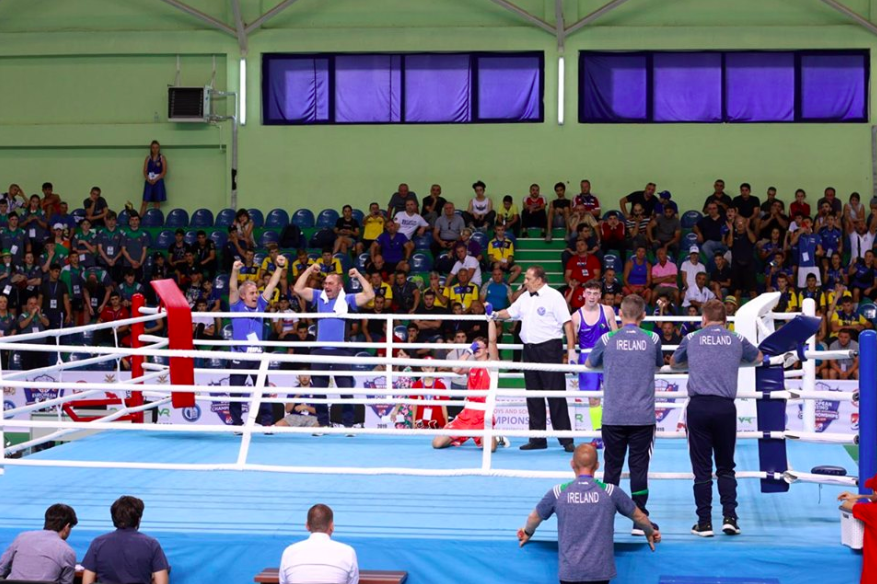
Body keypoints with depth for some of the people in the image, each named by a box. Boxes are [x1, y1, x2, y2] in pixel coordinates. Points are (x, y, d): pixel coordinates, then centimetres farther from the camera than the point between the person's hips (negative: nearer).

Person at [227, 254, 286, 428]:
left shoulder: (260, 305, 9)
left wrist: (280, 267, -6)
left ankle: (267, 422, 5)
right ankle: (237, 423, 11)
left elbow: (271, 285, 4)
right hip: (239, 357, -3)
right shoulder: (237, 307, 0)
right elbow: (232, 288, -15)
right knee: (236, 392, 2)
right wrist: (235, 271, -31)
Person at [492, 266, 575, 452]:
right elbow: (510, 312, 25)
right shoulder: (524, 298, 14)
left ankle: (566, 440, -4)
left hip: (549, 349, -7)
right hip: (530, 349, 7)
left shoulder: (554, 296, -7)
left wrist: (571, 350, -16)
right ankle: (538, 440, 16)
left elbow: (567, 323, -11)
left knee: (556, 394, -7)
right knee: (533, 396, 10)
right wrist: (495, 314, 4)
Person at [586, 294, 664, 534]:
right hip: (643, 417, 0)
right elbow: (659, 365, 22)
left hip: (613, 417, 0)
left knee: (612, 467, 8)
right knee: (639, 468, 2)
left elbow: (589, 363, 19)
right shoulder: (652, 340, 2)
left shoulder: (607, 339, 0)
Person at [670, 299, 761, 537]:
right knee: (726, 467, 12)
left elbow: (674, 363, 30)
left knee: (702, 468, 4)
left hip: (698, 406, -1)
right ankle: (729, 517, 3)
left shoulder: (691, 339, 11)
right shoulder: (737, 340, 13)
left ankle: (704, 523, 5)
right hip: (725, 408, 1)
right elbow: (758, 357, 34)